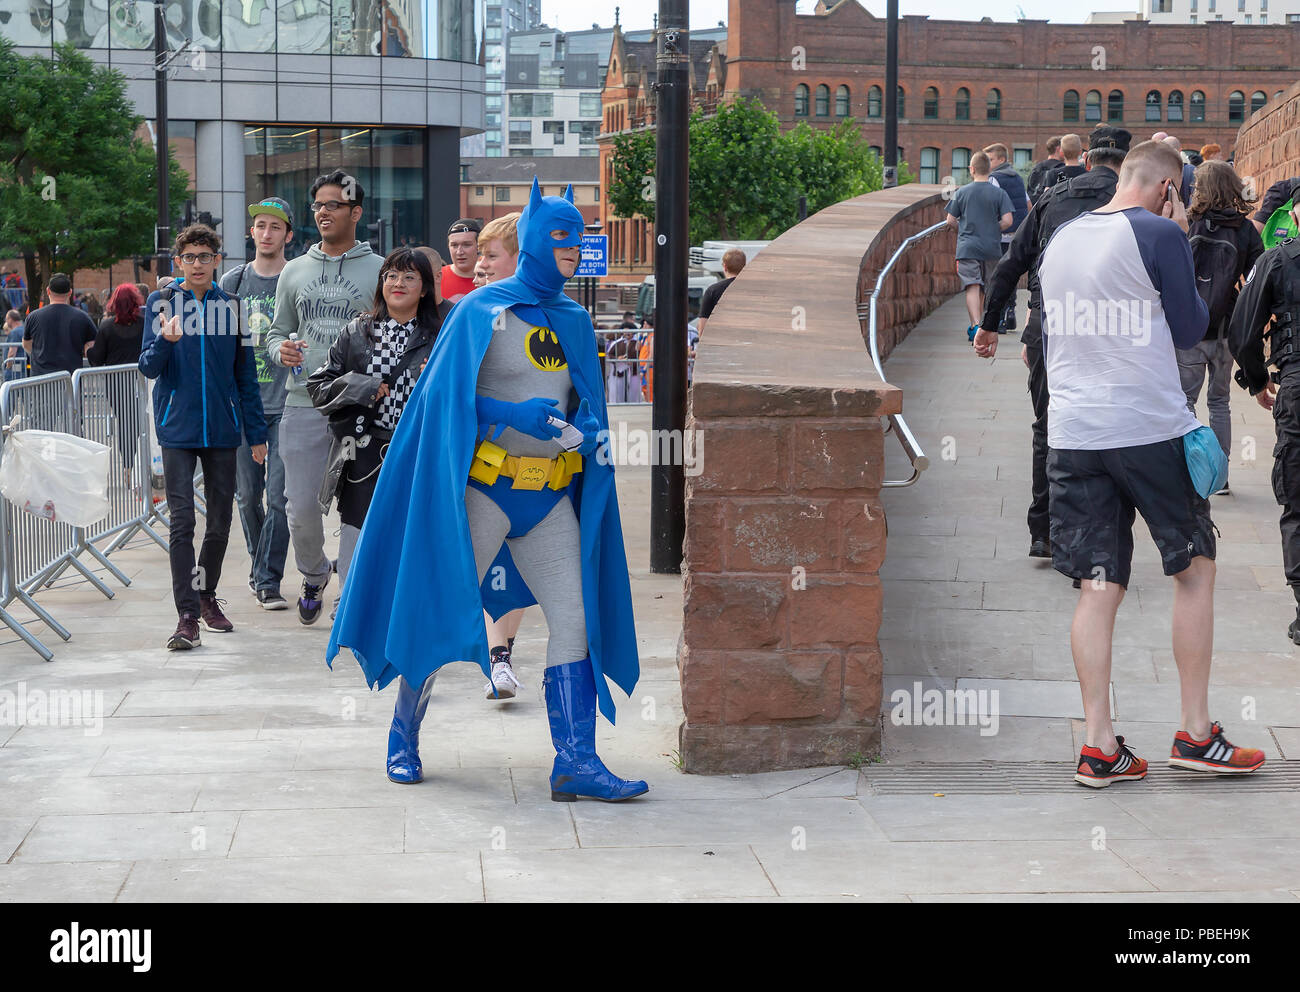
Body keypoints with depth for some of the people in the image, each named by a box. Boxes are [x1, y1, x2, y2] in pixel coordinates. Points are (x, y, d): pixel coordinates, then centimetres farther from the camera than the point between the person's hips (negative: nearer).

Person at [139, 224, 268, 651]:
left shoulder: (231, 306, 6)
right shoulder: (162, 303, 1)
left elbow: (245, 374, 11)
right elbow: (149, 368, -4)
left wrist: (256, 433, 9)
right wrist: (165, 340, -26)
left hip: (222, 430, 3)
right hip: (177, 428, -3)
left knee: (220, 520, 10)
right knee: (182, 522, -8)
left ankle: (207, 597, 27)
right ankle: (188, 615, -9)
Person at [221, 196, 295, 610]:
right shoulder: (233, 281, 9)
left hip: (286, 405, -3)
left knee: (279, 496, -8)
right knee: (247, 494, 8)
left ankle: (268, 581, -3)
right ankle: (259, 569, 26)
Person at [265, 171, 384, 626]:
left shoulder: (380, 271, 4)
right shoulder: (294, 271, 14)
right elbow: (277, 330, 20)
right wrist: (280, 350, -3)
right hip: (304, 404, 3)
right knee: (302, 508, 3)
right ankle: (314, 575, 29)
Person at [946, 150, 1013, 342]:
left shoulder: (961, 192, 0)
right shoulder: (999, 193, -1)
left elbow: (950, 221, 3)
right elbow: (1007, 221, -8)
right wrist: (993, 231, 11)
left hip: (967, 247, -1)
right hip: (991, 248, 2)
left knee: (972, 287, -9)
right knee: (985, 290, 16)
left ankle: (976, 326, -26)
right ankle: (976, 325, 26)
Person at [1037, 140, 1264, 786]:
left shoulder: (1061, 240, 11)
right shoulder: (1159, 234, -9)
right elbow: (1188, 330, -2)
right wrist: (1181, 248, 5)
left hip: (1071, 434, 5)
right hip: (1152, 429, -5)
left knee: (1097, 587, 4)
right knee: (1195, 568, 10)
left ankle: (1099, 747, 1)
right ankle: (1196, 733, 12)